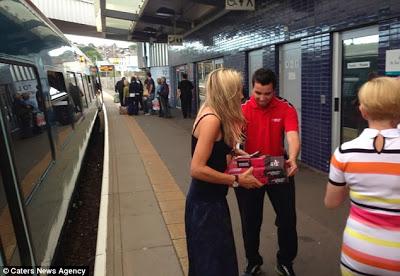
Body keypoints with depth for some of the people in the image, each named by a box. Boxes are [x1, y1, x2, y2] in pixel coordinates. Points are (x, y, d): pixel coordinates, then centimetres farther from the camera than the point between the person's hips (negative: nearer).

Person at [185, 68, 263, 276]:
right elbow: (197, 169, -28)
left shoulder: (212, 114, 6)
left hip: (210, 199, 9)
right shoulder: (212, 120, -23)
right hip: (206, 203, -9)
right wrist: (237, 179, -21)